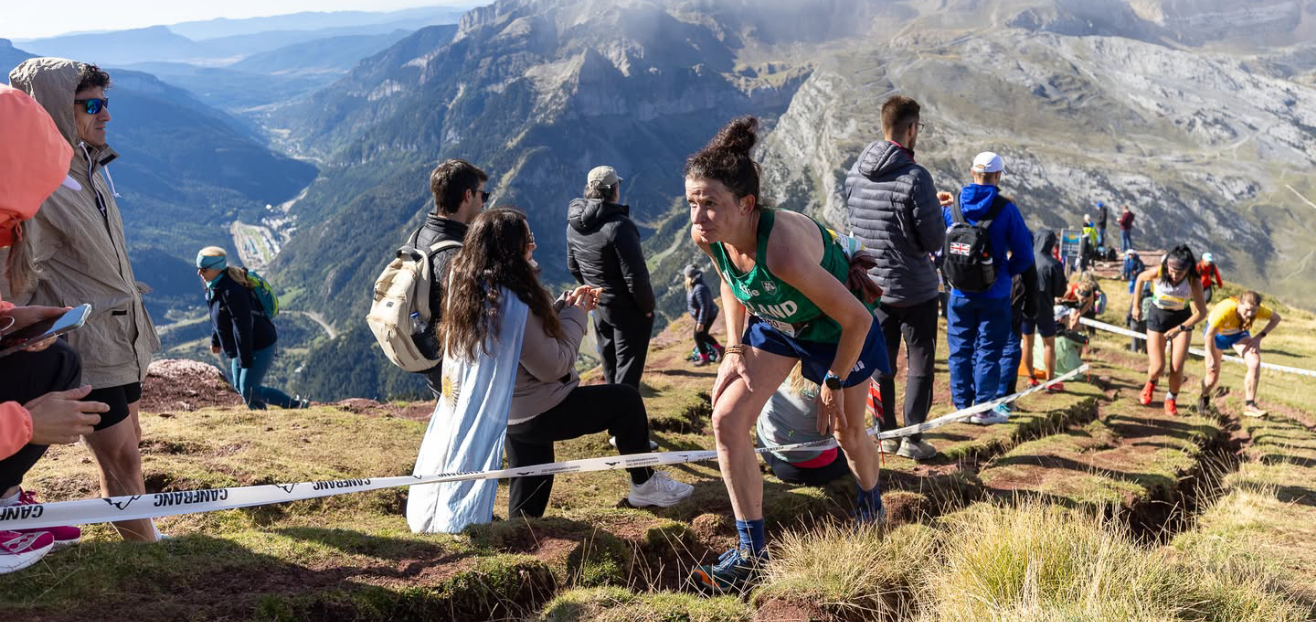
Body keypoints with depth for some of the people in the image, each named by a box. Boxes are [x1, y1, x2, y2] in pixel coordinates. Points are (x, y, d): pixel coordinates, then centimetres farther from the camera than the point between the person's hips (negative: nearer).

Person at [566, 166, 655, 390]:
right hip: (628, 310, -7)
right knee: (628, 371, 0)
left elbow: (573, 266, 13)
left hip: (599, 308, 8)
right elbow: (635, 274, -23)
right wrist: (648, 305, -9)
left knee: (610, 368, 20)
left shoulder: (574, 225, 0)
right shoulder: (618, 226, -25)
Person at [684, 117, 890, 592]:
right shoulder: (707, 237, -23)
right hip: (775, 324, 5)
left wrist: (834, 384, -19)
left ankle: (871, 501, 49)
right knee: (727, 419, -11)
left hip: (837, 328, -5)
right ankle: (752, 550, 0)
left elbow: (856, 318, -32)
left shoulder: (784, 249, -43)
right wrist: (735, 349, -5)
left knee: (846, 433, 13)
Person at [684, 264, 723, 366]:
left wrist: (701, 322, -28)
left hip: (707, 316, -10)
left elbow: (704, 307, -31)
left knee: (698, 336, 2)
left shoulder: (699, 289, -31)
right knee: (703, 335, 21)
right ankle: (719, 349, 33)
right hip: (708, 315, 10)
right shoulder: (695, 286, 2)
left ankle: (704, 359, 15)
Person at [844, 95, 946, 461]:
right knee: (921, 364, 8)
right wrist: (936, 213, 6)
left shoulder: (855, 173, -1)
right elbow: (935, 241, -18)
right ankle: (911, 438, 11)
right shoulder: (914, 177, -20)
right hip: (915, 289, -6)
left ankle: (885, 433, 24)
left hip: (872, 286, 6)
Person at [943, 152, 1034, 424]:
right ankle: (984, 408, 10)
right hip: (994, 294, -2)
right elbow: (1024, 255, -7)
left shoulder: (951, 204, -2)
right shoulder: (1006, 208, -10)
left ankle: (962, 406, 17)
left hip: (960, 292, 3)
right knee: (988, 351, 6)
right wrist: (1007, 273, 11)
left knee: (959, 350, 11)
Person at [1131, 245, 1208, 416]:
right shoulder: (1158, 272, -25)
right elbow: (1140, 279, -1)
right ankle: (1150, 384, 32)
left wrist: (1179, 328, -24)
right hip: (1157, 317, 0)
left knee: (1177, 368, -7)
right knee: (1158, 367, -6)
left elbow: (1201, 312, -17)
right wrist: (1136, 306, 4)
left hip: (1182, 320, 0)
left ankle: (1171, 399, 21)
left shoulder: (1194, 282, -24)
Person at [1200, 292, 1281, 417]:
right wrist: (1213, 358, -20)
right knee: (1213, 376, -1)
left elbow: (1276, 318, -8)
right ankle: (1204, 398, 35)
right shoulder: (1225, 310, -41)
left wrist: (1259, 337, -20)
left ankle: (1249, 405, -19)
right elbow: (1209, 335, -30)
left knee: (1255, 362, -25)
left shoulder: (1258, 310, -29)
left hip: (1239, 334, 3)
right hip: (1217, 334, -3)